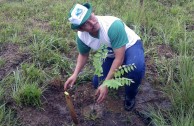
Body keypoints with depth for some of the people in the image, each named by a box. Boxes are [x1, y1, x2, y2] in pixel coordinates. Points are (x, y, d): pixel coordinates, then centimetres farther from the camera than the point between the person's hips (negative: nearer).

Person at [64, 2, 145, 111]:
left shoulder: (113, 25, -40)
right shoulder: (81, 37, -22)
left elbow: (119, 58, -37)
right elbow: (83, 55, 0)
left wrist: (106, 84, -38)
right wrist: (75, 74, -15)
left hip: (130, 46, -5)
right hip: (110, 55, 5)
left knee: (136, 68, -37)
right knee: (97, 83, -1)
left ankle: (130, 95, -5)